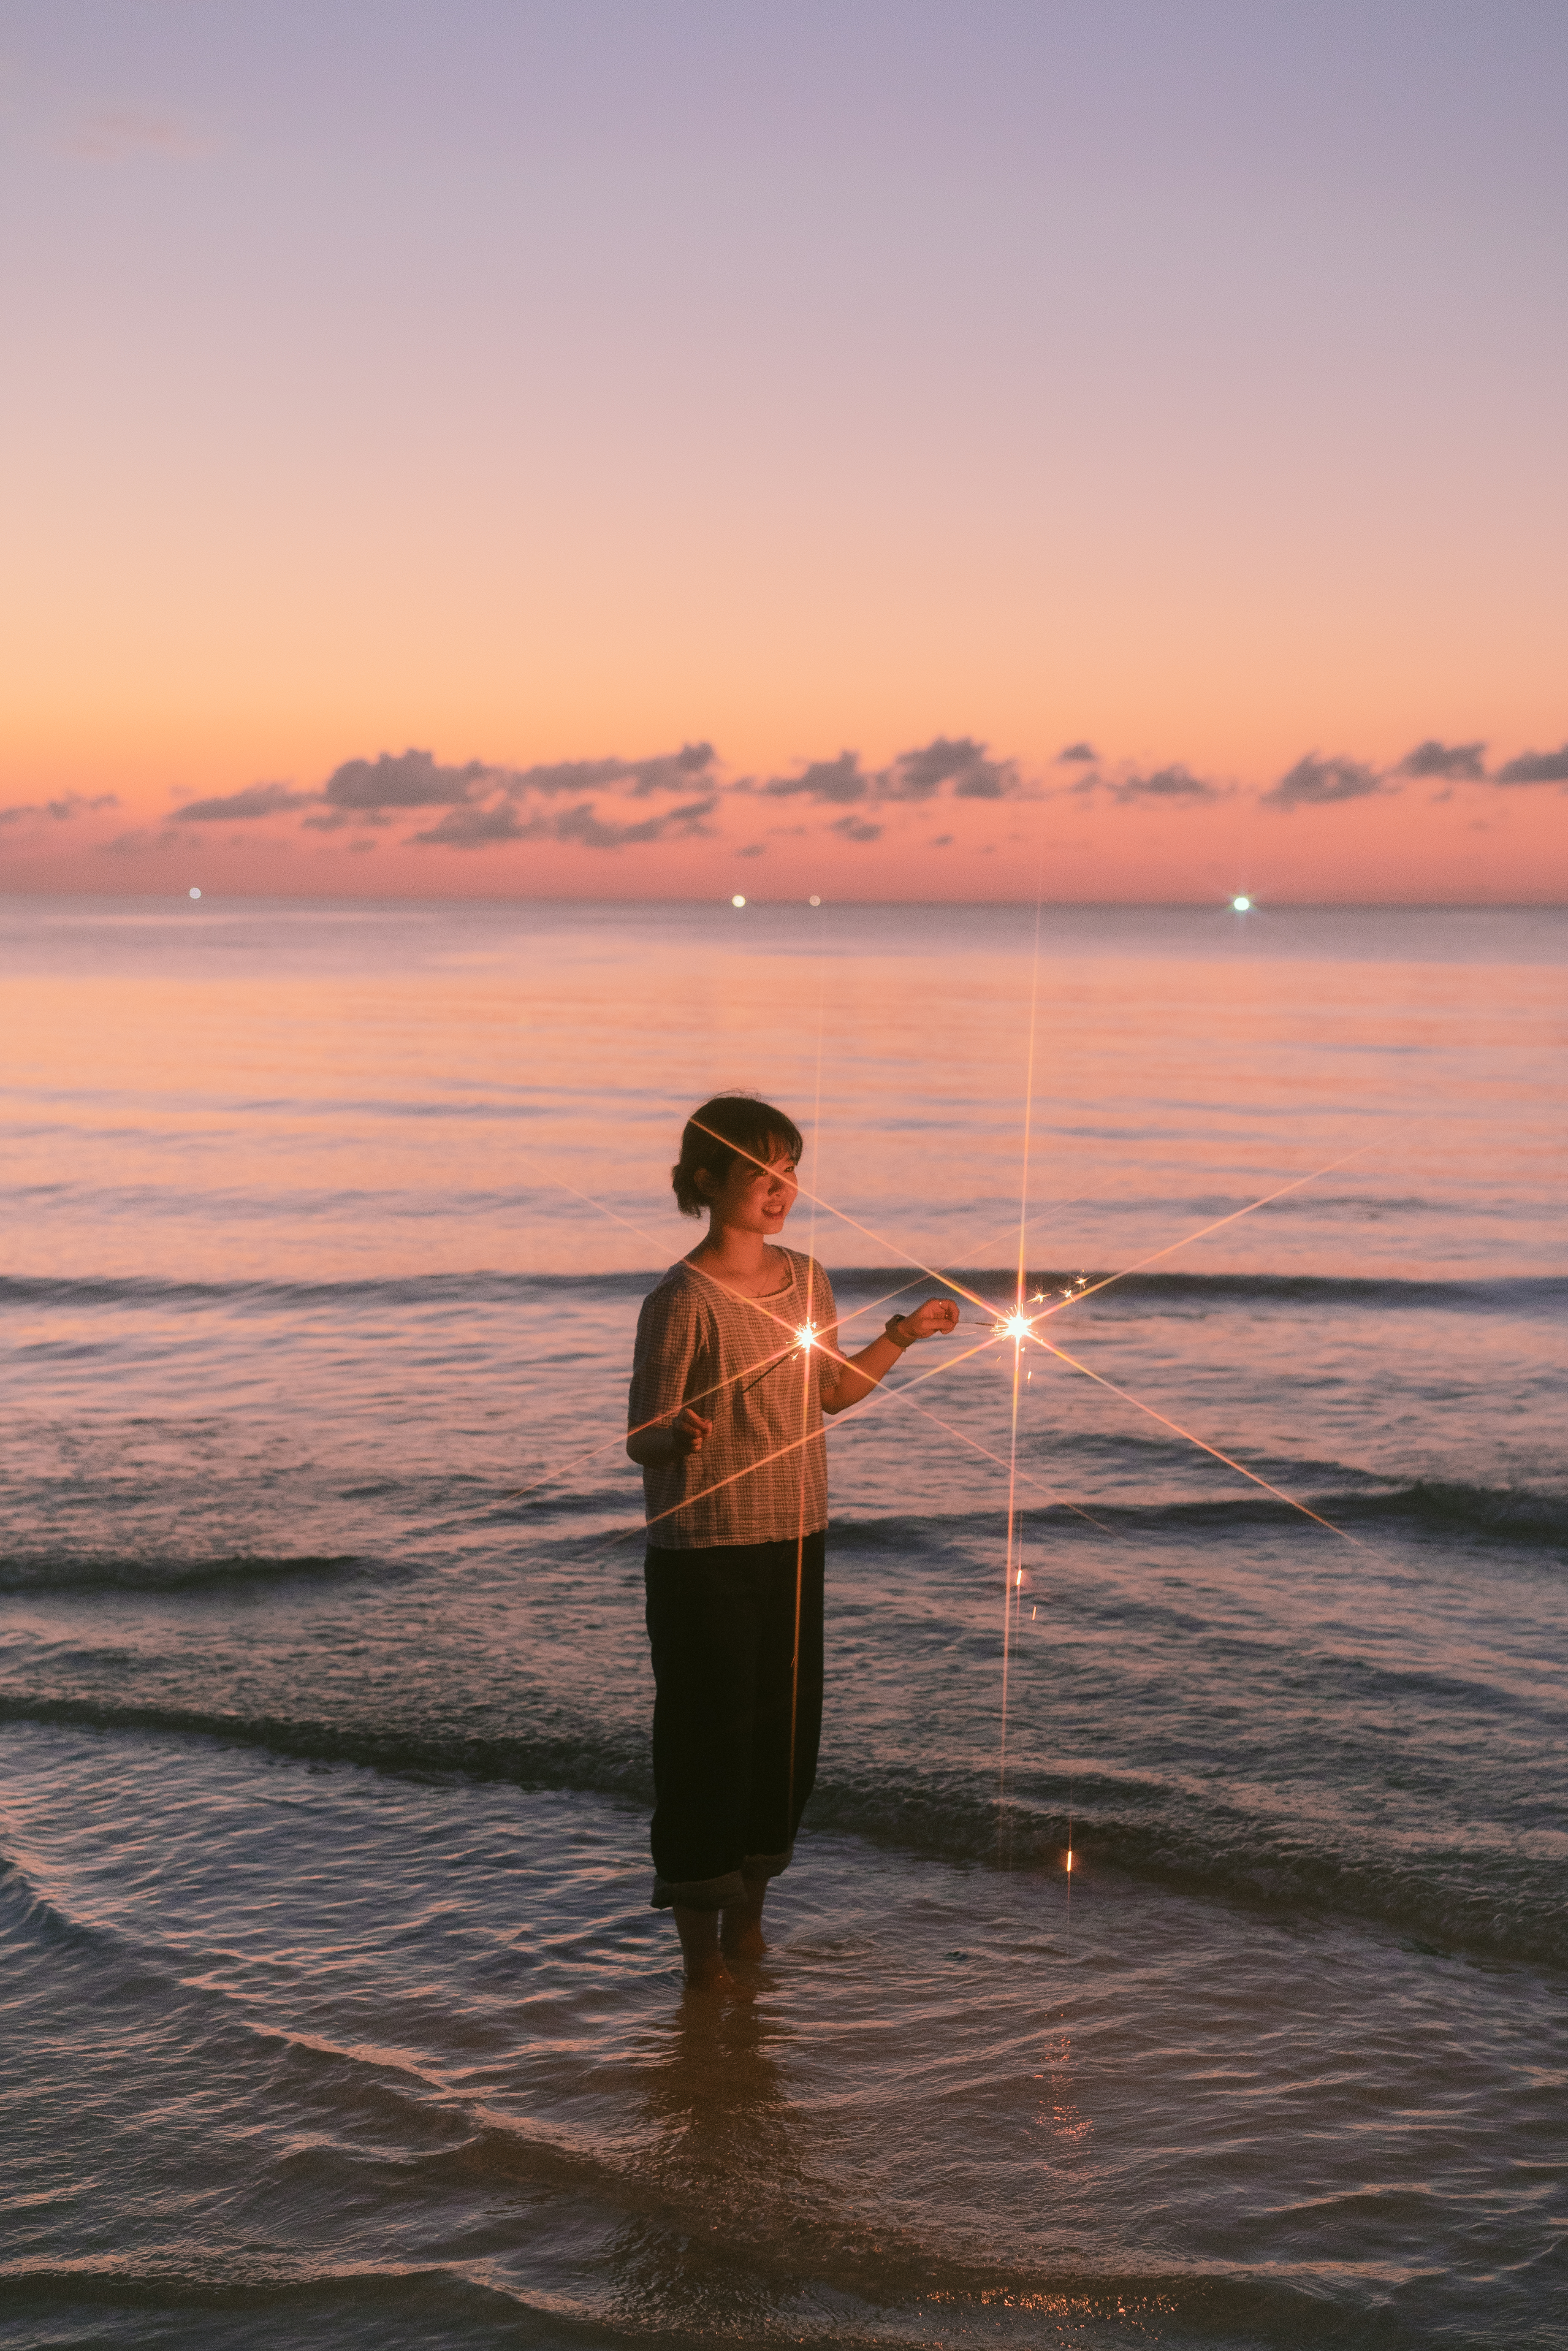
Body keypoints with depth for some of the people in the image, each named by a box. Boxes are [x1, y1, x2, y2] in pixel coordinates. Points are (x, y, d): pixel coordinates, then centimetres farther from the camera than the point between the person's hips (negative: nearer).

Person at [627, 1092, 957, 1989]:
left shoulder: (807, 1279, 5)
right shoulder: (683, 1301, -16)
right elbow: (644, 1438, -15)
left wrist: (901, 1336, 9)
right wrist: (680, 1433, -36)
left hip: (796, 1542, 7)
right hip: (704, 1553, -6)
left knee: (789, 1722, 12)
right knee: (707, 1730, 1)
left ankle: (748, 1910, 31)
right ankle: (699, 1938, 18)